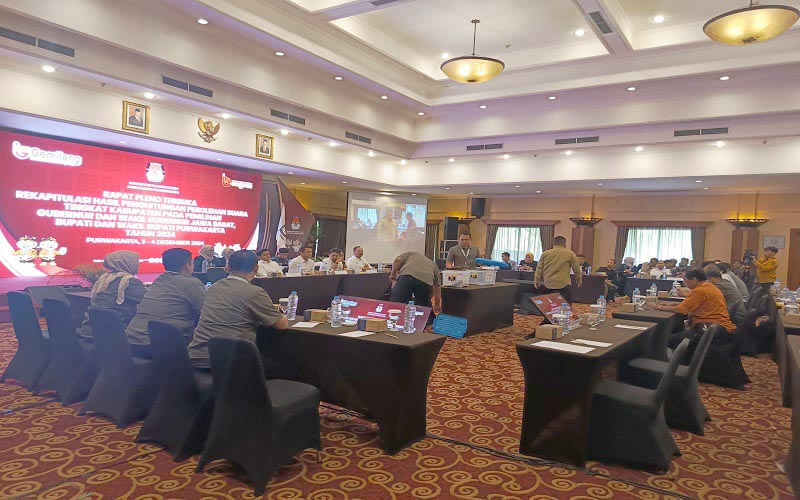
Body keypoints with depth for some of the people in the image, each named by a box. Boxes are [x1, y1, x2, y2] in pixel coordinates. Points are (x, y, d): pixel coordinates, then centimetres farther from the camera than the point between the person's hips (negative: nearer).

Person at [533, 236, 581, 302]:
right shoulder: (570, 254, 3)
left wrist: (537, 279, 18)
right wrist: (579, 279, 23)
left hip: (548, 285, 4)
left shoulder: (545, 253, 9)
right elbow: (577, 269, 8)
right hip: (562, 284, -4)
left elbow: (539, 268, 9)